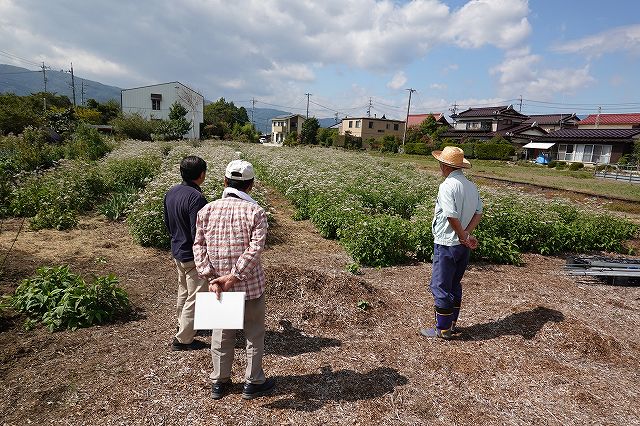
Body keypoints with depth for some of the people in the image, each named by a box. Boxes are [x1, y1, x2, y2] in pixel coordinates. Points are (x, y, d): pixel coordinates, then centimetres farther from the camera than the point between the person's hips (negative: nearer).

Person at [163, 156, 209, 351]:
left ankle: (183, 325, 44)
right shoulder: (196, 198, -26)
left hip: (177, 252, 9)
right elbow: (198, 234, -26)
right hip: (194, 256, -9)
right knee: (195, 297, 6)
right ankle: (183, 339, 17)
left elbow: (167, 222, 11)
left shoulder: (170, 193, 1)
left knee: (184, 291, 26)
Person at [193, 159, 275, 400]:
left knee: (221, 335, 21)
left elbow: (199, 246, -7)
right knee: (254, 335, 16)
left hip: (218, 286, 4)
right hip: (250, 285, -3)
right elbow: (255, 248, -23)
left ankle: (219, 382, 37)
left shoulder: (207, 210, -2)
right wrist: (234, 276, -20)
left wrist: (211, 277, -11)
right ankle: (253, 383, 32)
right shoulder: (255, 211, -13)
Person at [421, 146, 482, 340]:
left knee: (440, 286, 3)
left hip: (446, 244, -8)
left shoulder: (447, 186, -18)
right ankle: (452, 323, 30)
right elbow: (478, 212, 5)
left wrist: (464, 237, -13)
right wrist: (467, 234, -5)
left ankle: (443, 329, 12)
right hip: (463, 245, 8)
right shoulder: (471, 186, 8)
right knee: (454, 284, 19)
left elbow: (452, 216, -26)